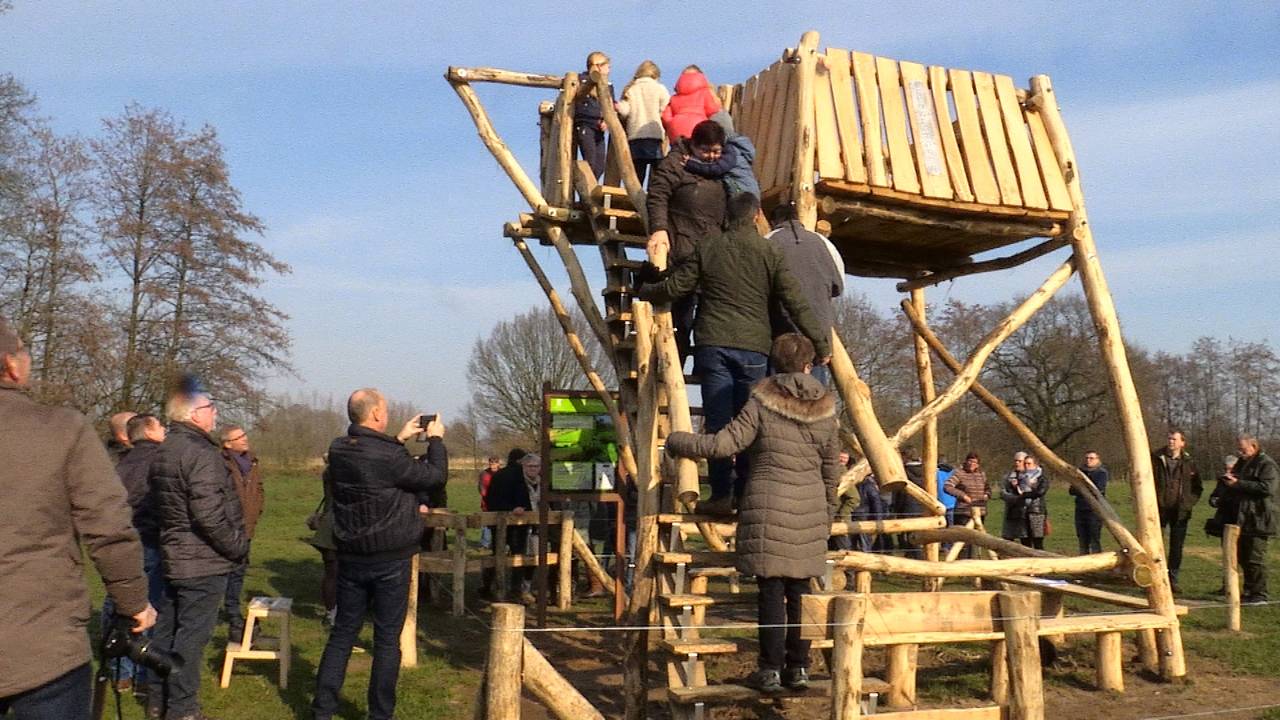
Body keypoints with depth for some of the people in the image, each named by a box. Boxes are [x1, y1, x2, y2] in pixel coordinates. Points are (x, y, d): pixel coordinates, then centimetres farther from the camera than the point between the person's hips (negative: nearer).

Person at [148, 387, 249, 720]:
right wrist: (238, 545, -12)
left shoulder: (163, 452, 11)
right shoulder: (201, 453, -20)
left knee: (167, 628, 16)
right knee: (192, 634, -2)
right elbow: (210, 514, -25)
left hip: (171, 555, 10)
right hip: (203, 562, -10)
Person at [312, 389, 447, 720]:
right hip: (390, 560, -6)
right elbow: (436, 476, -11)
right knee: (387, 639, 5)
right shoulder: (388, 457, -23)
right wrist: (435, 439, 2)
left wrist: (400, 439, 16)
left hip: (351, 557, 6)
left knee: (342, 633, 14)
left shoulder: (339, 451, -2)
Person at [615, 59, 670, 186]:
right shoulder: (660, 88, 5)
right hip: (655, 136, -3)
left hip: (634, 137, 3)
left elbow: (623, 111, 0)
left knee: (636, 179, 5)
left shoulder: (629, 89, 12)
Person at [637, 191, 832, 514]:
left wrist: (643, 292, 29)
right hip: (754, 346, 0)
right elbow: (795, 302, 0)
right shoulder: (771, 252, 3)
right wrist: (821, 341, 5)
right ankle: (746, 494, 8)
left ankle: (721, 495, 0)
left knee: (718, 421, 1)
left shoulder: (708, 248, 6)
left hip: (713, 343, 1)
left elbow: (675, 286, 10)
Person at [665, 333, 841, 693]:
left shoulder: (762, 402, -4)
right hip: (810, 508, 3)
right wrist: (828, 513, 26)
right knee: (799, 589, 10)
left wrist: (675, 441, 5)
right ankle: (798, 667, 16)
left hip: (768, 505, -3)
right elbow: (832, 468, 13)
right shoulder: (825, 408, 6)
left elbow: (724, 443, -8)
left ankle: (771, 669, 6)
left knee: (771, 589, 1)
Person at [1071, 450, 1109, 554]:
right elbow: (1071, 490, 6)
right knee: (1082, 541, 9)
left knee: (1095, 541, -8)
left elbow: (1098, 490, -15)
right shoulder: (1081, 472, 13)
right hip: (1080, 510, 6)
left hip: (1095, 511, -6)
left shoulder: (1101, 473, -2)